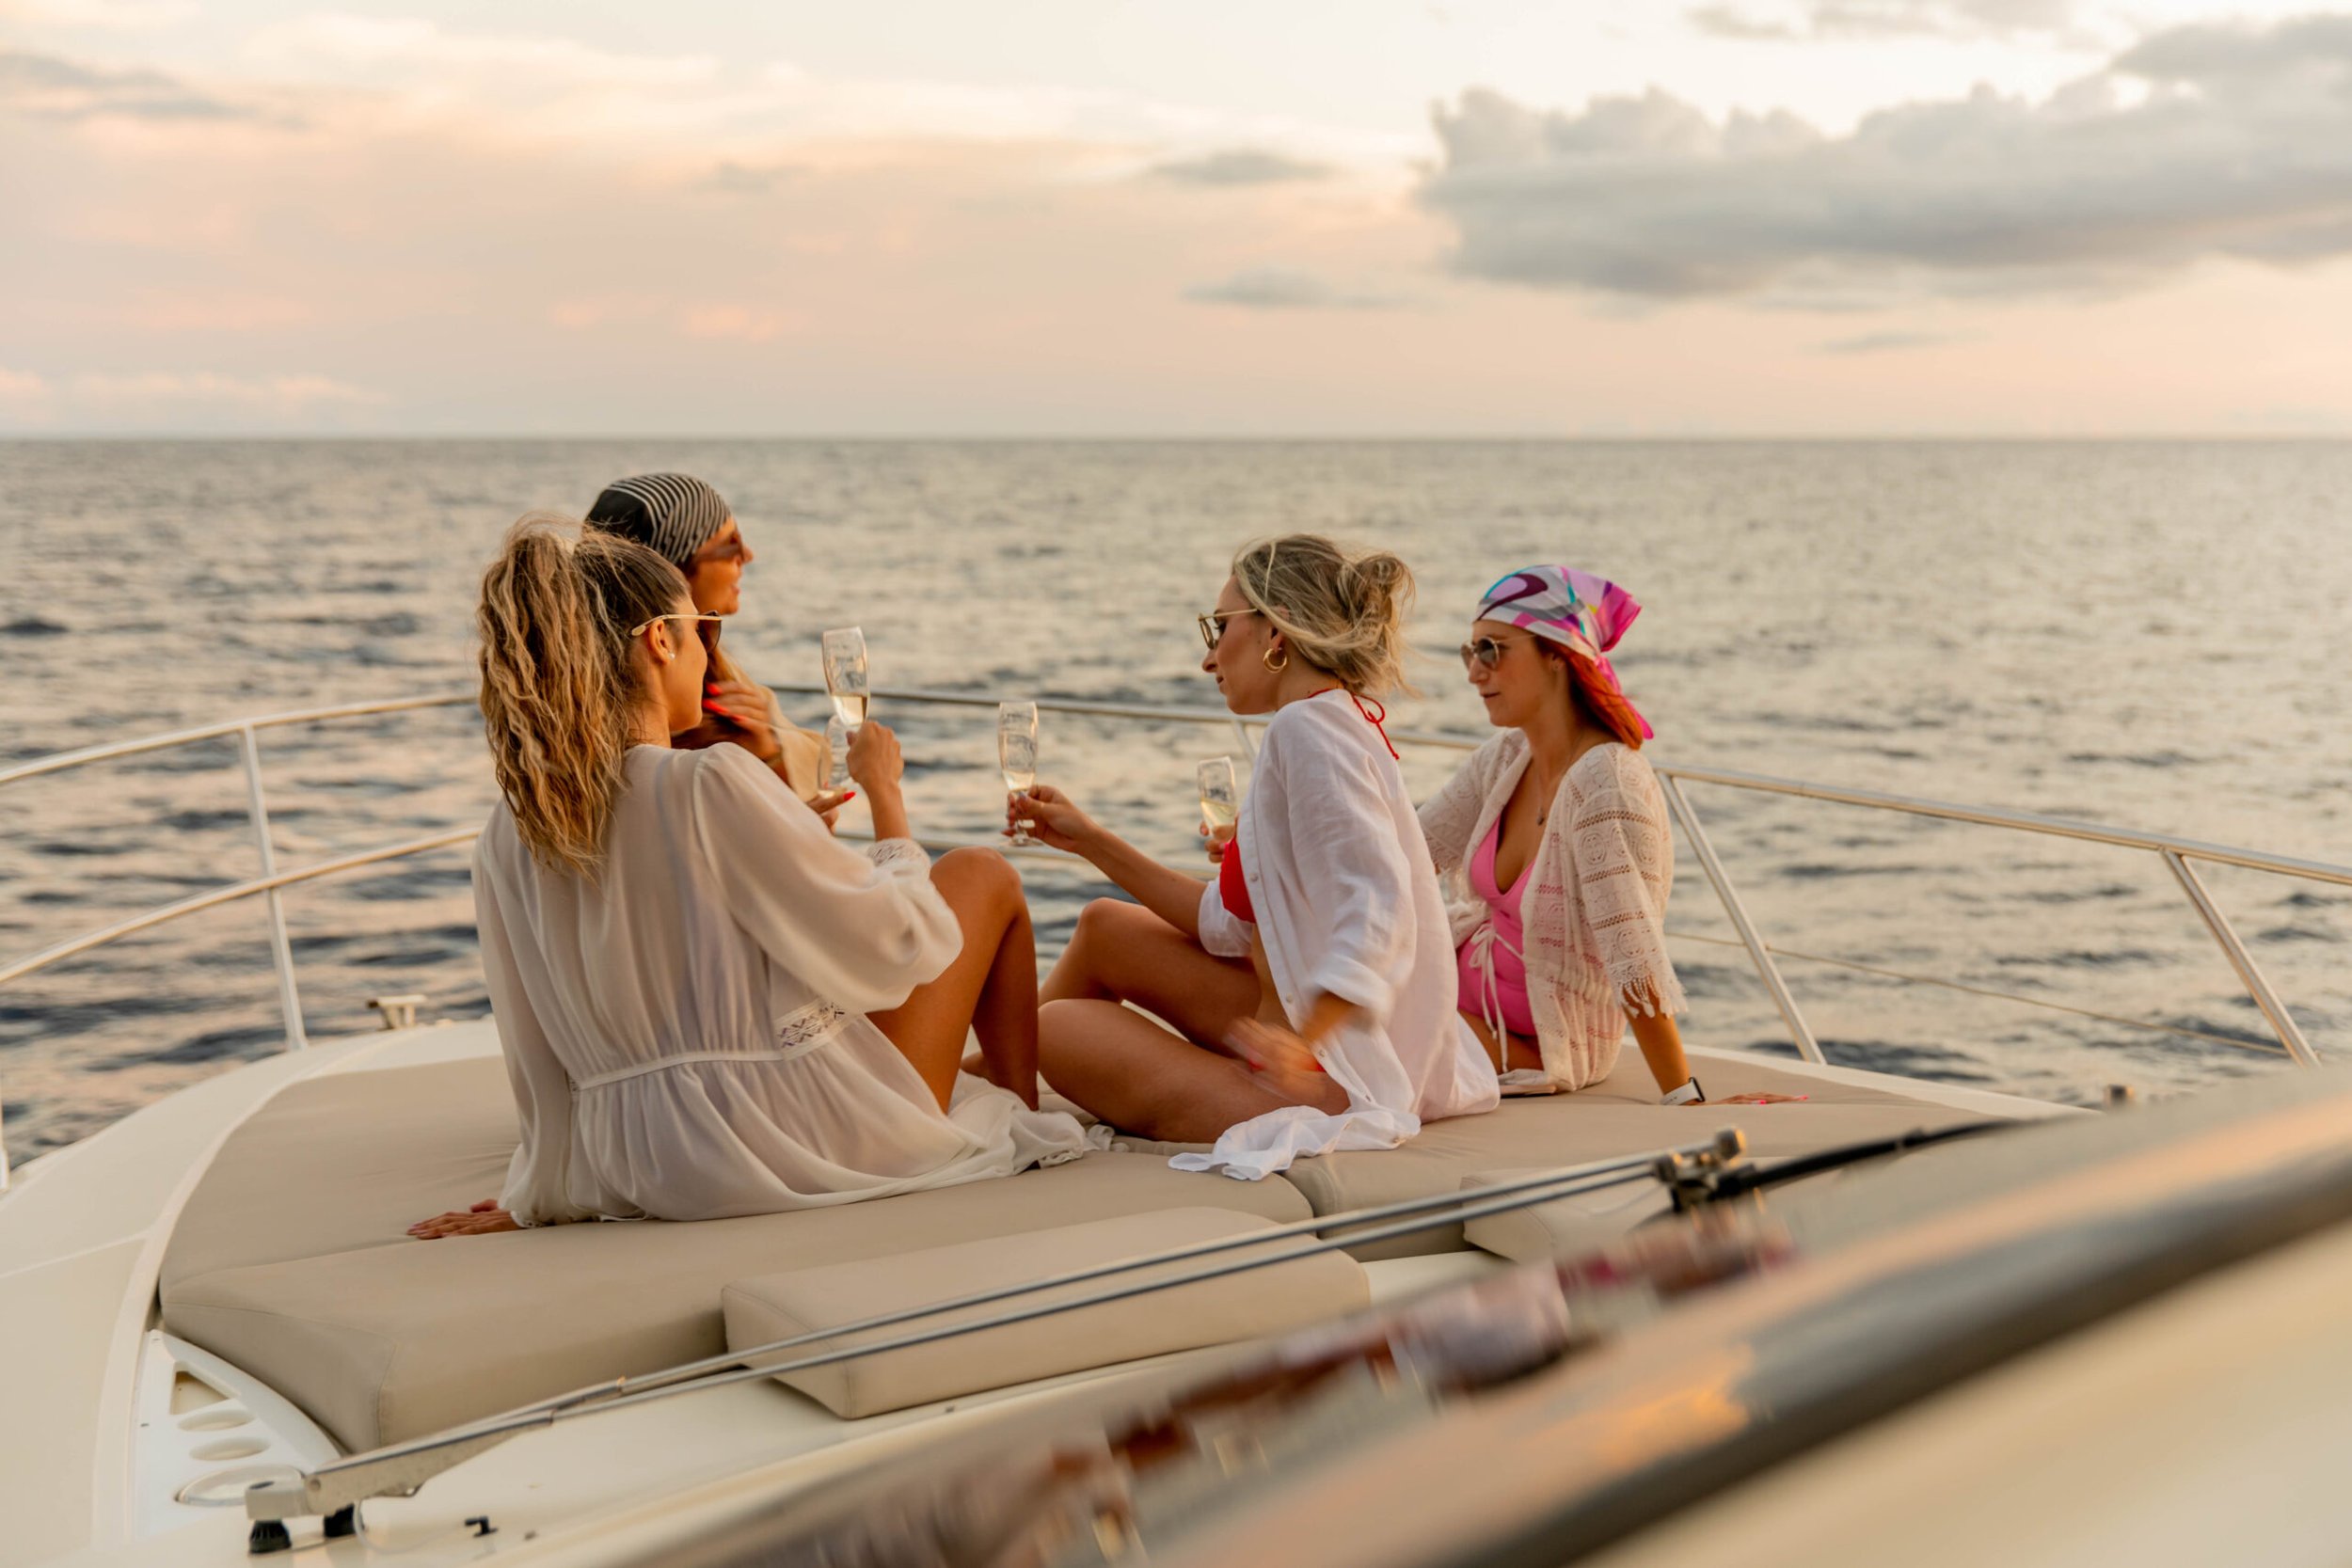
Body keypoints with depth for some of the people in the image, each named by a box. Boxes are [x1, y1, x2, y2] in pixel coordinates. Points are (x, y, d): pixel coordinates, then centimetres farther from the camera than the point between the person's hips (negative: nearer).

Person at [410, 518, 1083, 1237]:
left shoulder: (506, 842, -3)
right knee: (983, 876, 14)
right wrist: (885, 793, 1)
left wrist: (542, 1195, 19)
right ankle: (1022, 1127, 29)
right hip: (816, 1144, -6)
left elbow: (540, 1058, 6)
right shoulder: (714, 782, -21)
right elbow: (897, 942, -14)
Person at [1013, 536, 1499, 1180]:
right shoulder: (1345, 724, 12)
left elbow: (1379, 909, -32)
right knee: (1106, 930, 22)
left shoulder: (1308, 725, -19)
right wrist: (1091, 840, 18)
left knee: (1059, 1027, 0)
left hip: (1333, 1087, -10)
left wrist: (1302, 1042, -41)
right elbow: (1232, 924, 14)